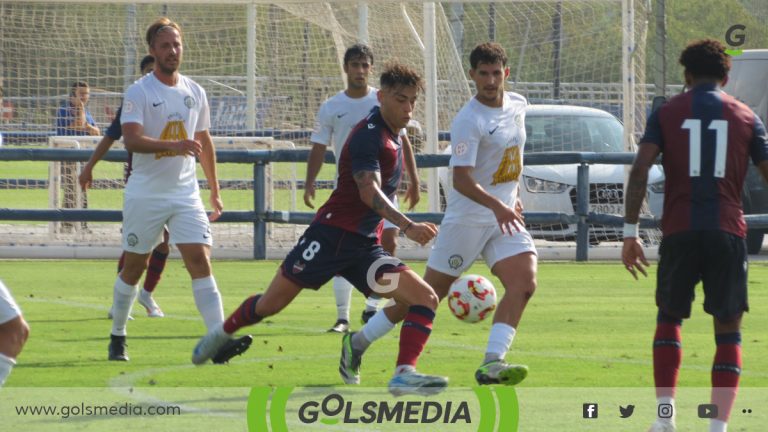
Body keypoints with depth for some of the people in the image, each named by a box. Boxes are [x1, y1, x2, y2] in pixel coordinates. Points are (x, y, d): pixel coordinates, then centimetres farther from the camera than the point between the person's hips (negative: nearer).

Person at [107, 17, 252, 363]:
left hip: (186, 194, 3)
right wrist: (174, 145, -39)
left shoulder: (194, 92, 9)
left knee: (200, 261, -11)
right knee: (134, 268, 8)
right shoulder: (139, 92, -9)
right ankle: (117, 338, 26)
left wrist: (215, 191, 20)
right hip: (145, 195, -3)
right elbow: (131, 140, -24)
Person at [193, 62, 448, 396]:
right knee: (272, 303, 1)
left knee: (426, 298, -11)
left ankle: (405, 374, -19)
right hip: (332, 233, -8)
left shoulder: (394, 135, 11)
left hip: (364, 246, 8)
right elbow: (369, 191, -30)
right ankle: (223, 333, 30)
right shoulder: (368, 135, -16)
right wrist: (407, 226, -42)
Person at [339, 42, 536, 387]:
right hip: (466, 219, -6)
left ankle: (491, 365, -22)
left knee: (524, 282, -17)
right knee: (430, 292, 1)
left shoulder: (518, 105, 7)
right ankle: (358, 343, 17)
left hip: (504, 215, 6)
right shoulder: (468, 121, -19)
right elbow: (462, 180, -27)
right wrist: (496, 205, -40)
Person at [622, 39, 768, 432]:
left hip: (679, 232, 0)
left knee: (669, 318, 18)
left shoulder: (667, 114, 7)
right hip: (727, 233, 0)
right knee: (728, 331, 7)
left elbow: (639, 171, -4)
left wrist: (630, 233, -3)